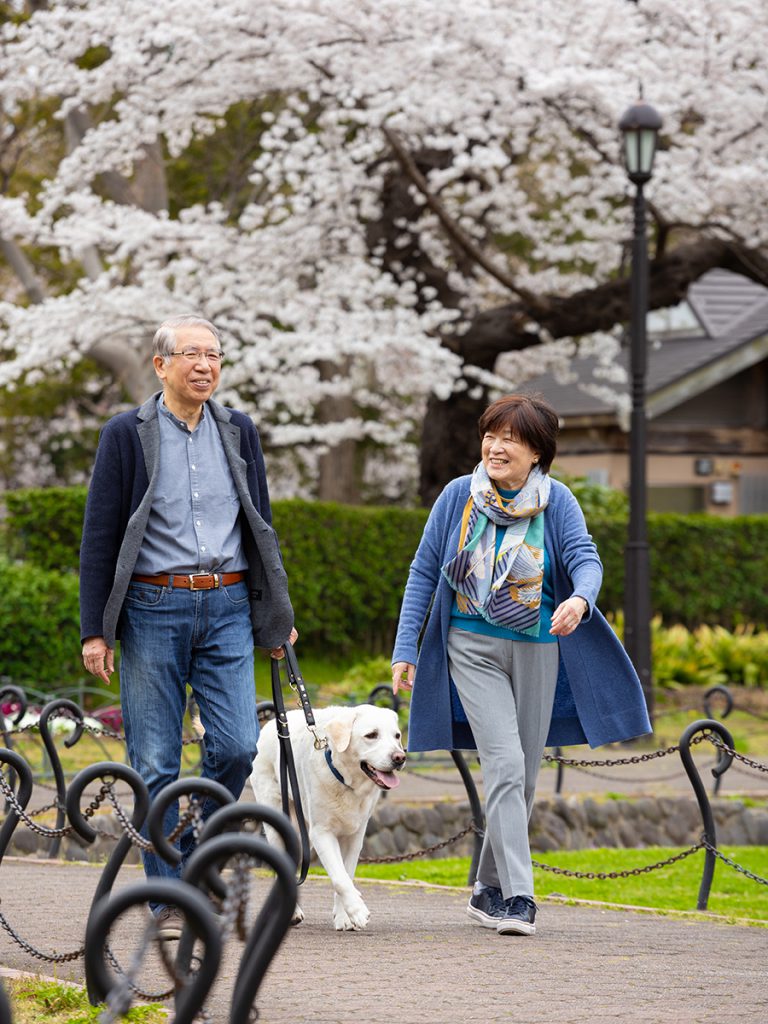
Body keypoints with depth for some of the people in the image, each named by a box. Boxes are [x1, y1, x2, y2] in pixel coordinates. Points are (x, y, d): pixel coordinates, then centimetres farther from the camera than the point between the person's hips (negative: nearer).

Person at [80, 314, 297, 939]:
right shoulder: (127, 434, 1)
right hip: (153, 610, -3)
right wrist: (96, 629, -5)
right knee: (156, 762, 0)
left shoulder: (239, 432, 11)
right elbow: (100, 537, 0)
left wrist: (277, 615, 16)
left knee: (237, 746, -9)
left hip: (227, 607, 3)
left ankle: (196, 855, 16)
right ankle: (169, 900, 7)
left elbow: (261, 526, 18)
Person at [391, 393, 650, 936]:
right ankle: (517, 897, -18)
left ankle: (488, 889, 26)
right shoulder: (459, 496, -3)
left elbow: (586, 559, -15)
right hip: (473, 647, -2)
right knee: (505, 765, -16)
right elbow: (424, 572, 3)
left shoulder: (556, 502, -3)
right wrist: (405, 648, -1)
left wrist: (580, 599, -39)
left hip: (538, 648, 2)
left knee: (523, 779, 9)